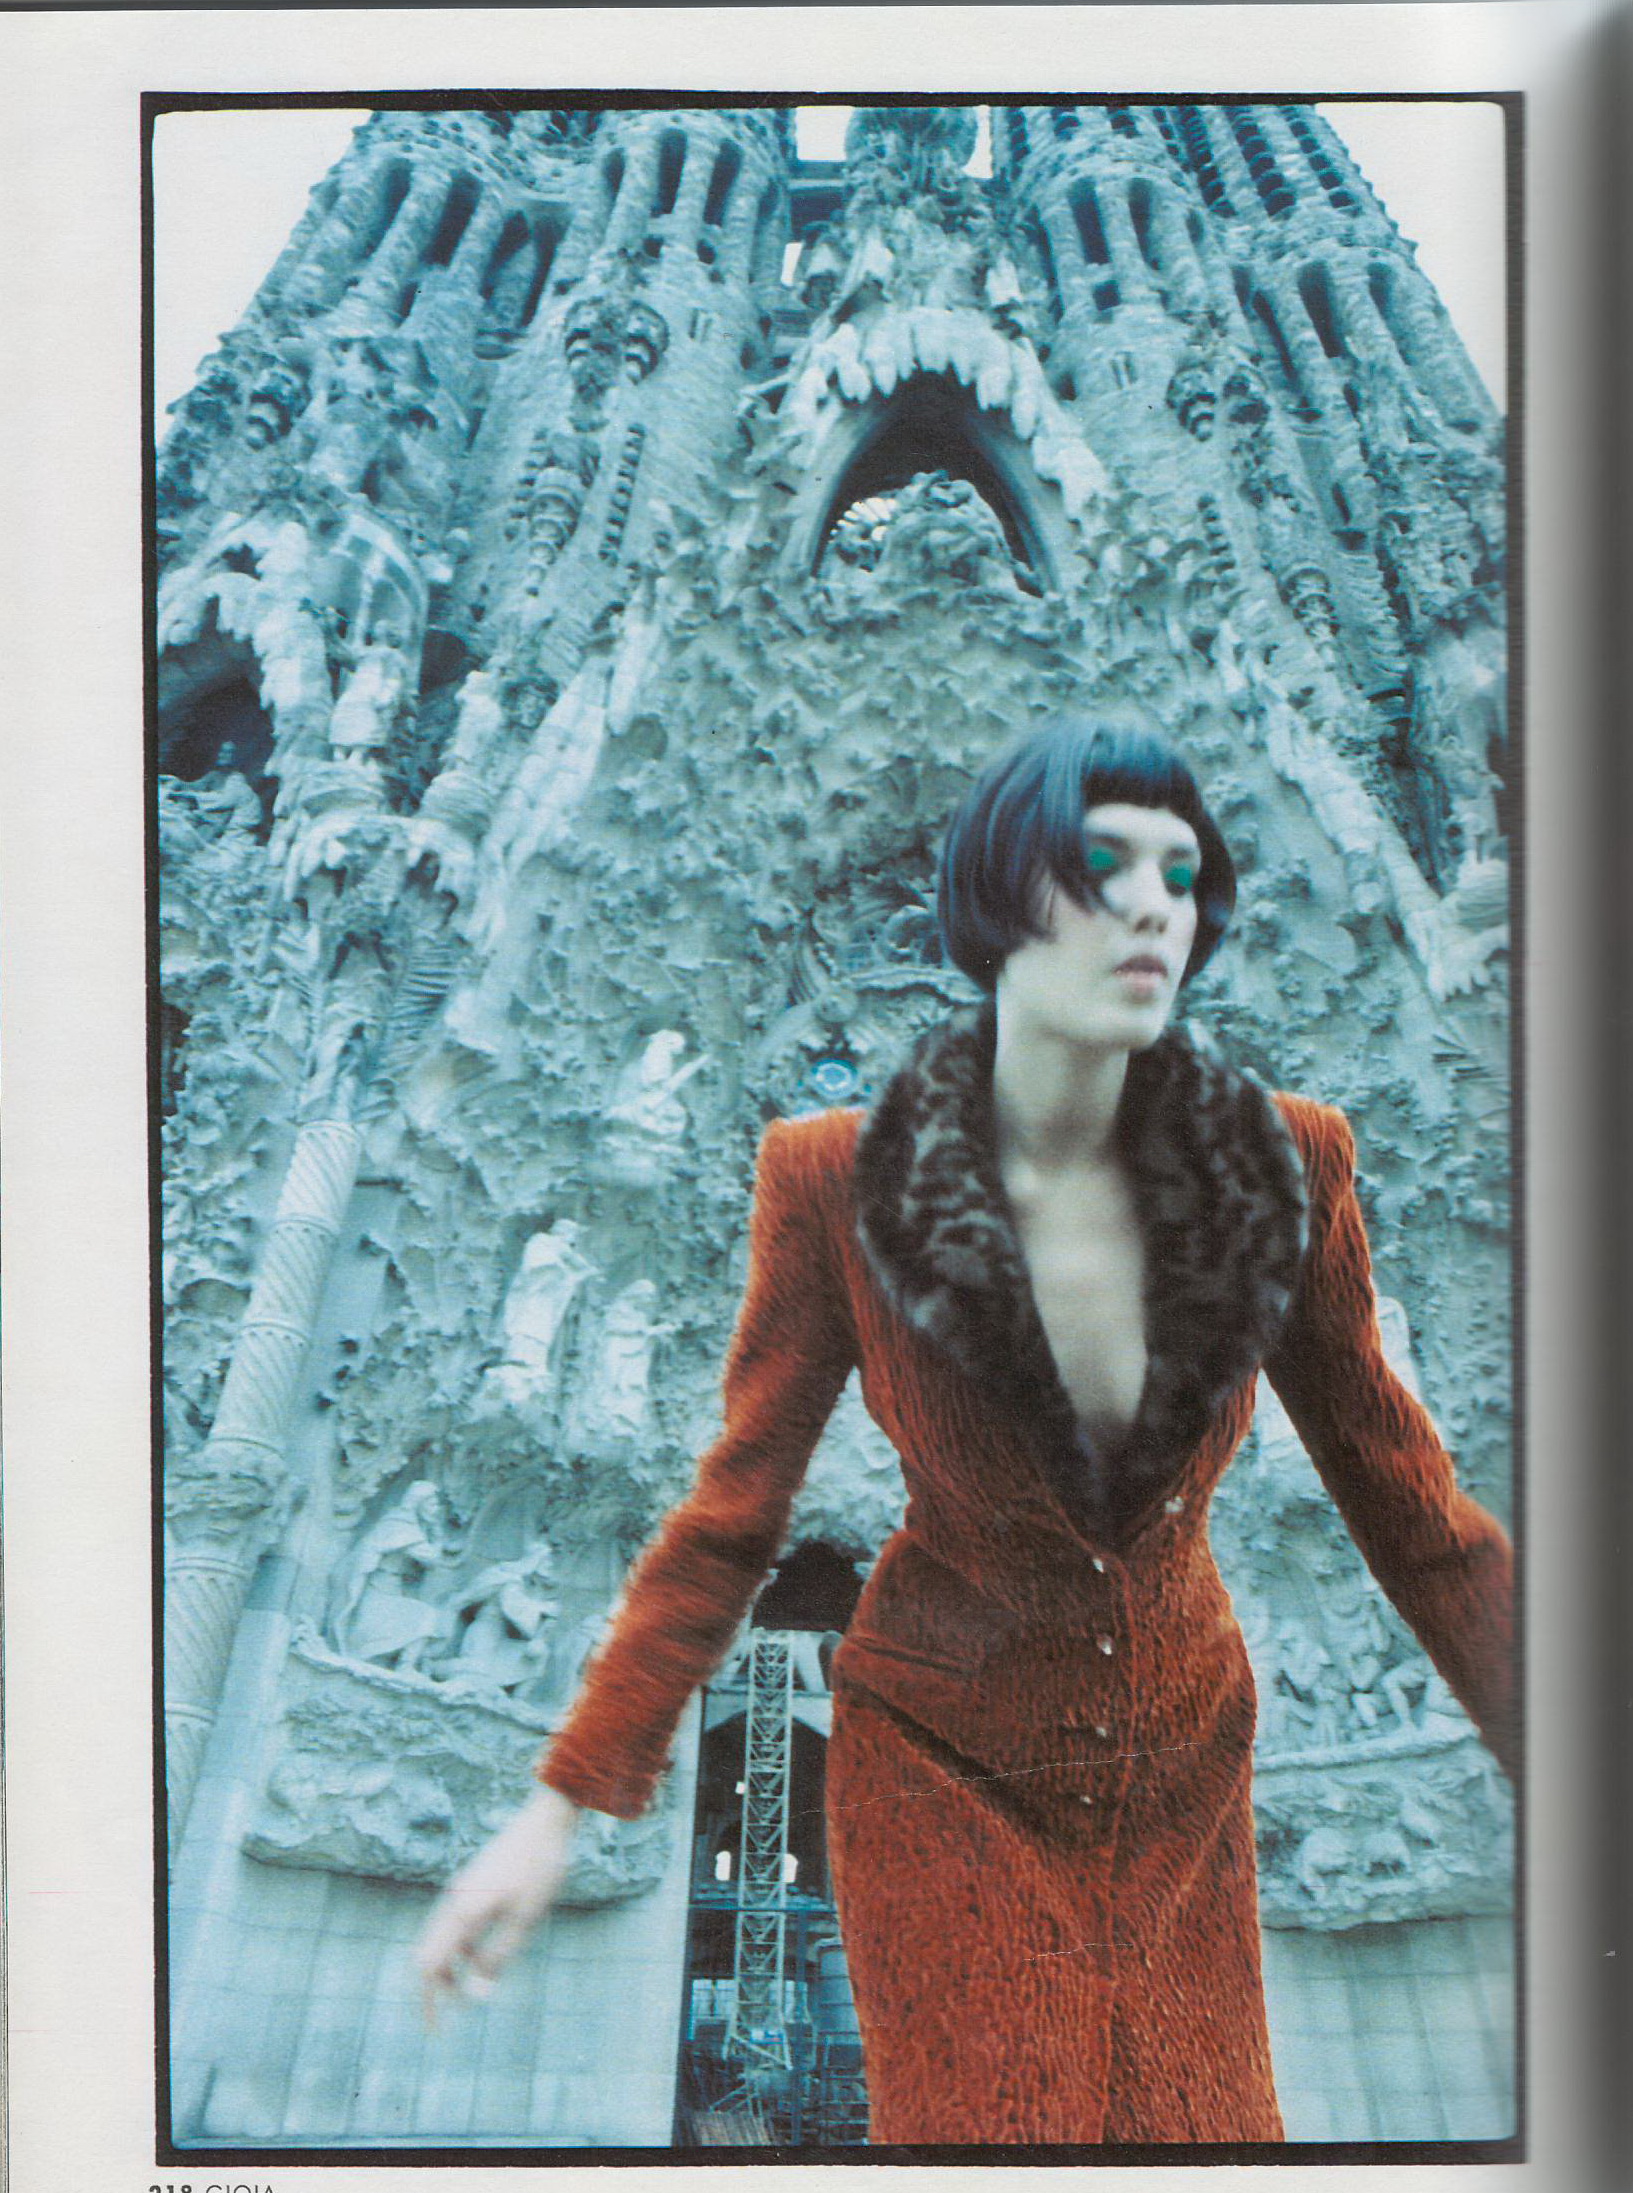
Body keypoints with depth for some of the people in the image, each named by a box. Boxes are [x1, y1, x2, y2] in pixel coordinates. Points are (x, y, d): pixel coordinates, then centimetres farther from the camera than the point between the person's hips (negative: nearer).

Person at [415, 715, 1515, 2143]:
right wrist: (563, 1803, -10)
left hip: (1182, 1764, 3)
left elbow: (1412, 1509, -5)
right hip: (942, 1765, -2)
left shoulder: (1283, 1165, -15)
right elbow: (732, 1518, -9)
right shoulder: (837, 1182, -20)